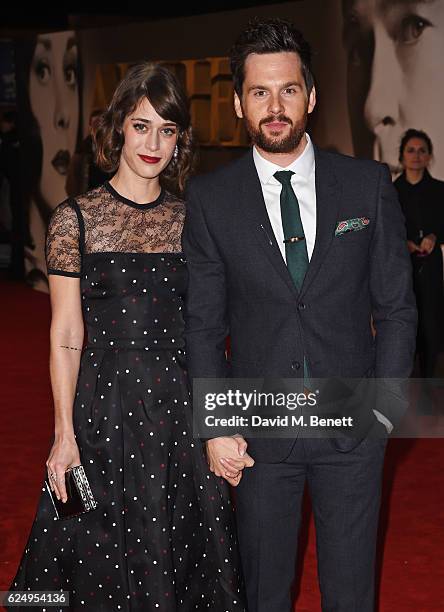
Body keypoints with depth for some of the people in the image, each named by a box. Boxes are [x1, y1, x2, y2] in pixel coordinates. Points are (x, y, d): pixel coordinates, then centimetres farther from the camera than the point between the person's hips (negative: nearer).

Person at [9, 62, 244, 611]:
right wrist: (64, 434, -7)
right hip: (103, 406, -2)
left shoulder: (191, 219, 6)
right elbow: (66, 337, -3)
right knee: (103, 565, 9)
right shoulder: (76, 218, -3)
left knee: (181, 556, 12)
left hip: (182, 406, 3)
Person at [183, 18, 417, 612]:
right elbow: (203, 323, 0)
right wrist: (216, 427, -5)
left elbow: (396, 305, 2)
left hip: (353, 427, 0)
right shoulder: (209, 198, -2)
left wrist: (385, 408, -5)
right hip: (260, 430, 0)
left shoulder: (369, 184, -2)